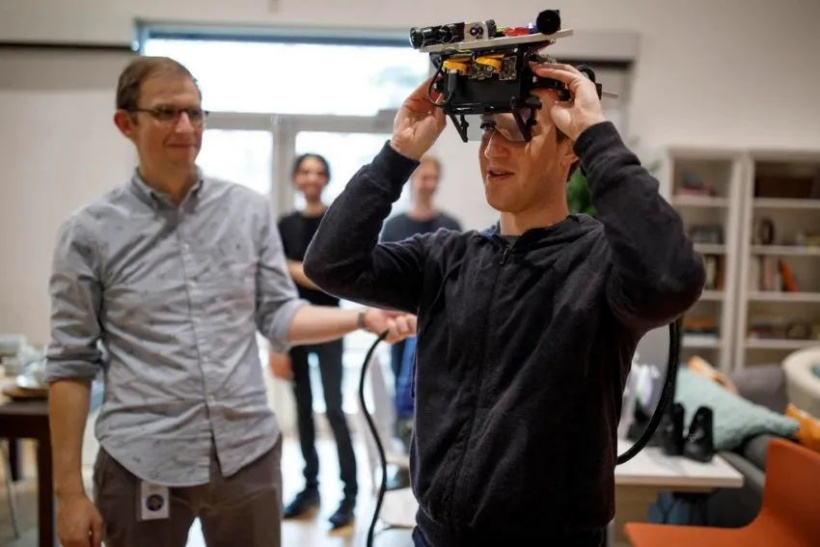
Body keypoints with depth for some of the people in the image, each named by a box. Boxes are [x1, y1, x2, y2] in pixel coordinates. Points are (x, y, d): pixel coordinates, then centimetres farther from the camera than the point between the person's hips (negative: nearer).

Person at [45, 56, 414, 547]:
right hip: (143, 465, -1)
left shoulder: (250, 210, 2)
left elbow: (278, 316, 3)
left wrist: (363, 318, -13)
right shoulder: (90, 232, -3)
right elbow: (72, 364, -1)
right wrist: (69, 489, -1)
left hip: (250, 453, 2)